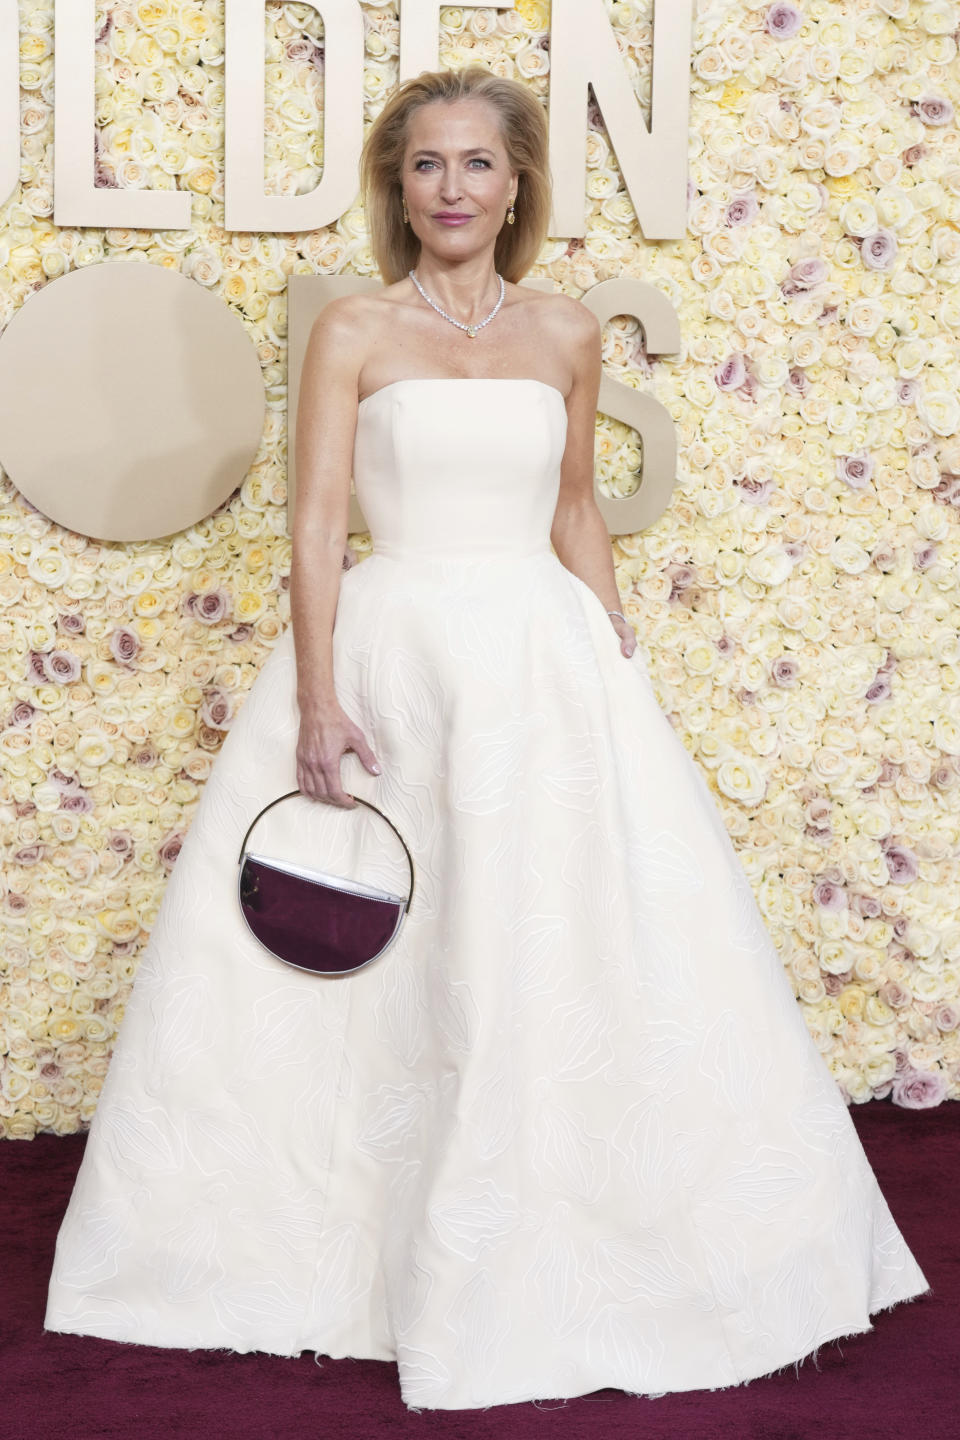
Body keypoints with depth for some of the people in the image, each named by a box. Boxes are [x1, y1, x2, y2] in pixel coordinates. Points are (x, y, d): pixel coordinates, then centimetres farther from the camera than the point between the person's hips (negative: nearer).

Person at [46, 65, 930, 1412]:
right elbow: (316, 522, -5)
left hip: (543, 661, 2)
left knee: (572, 947, 3)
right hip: (388, 657, -2)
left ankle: (555, 1257, 21)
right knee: (369, 974, 1)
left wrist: (621, 664, 10)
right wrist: (316, 699, -14)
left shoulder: (566, 330, 8)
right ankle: (348, 1240, 20)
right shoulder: (354, 330, 0)